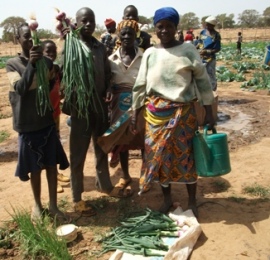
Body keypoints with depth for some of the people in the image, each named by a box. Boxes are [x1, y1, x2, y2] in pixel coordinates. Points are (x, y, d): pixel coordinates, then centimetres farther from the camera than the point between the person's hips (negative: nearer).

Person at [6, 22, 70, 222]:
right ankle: (37, 204, 30)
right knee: (35, 168, 10)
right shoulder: (13, 64, -6)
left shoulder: (47, 62, 1)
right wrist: (31, 63, -30)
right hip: (27, 125, -2)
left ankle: (53, 205, 23)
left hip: (48, 121, 2)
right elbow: (21, 89, -22)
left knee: (52, 164, 9)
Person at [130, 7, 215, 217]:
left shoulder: (188, 50, -3)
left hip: (182, 112, -2)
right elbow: (140, 85, 8)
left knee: (186, 156, 5)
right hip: (155, 113, 3)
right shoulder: (150, 54, 4)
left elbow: (203, 81, -1)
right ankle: (167, 198, 28)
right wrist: (135, 114, 6)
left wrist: (209, 112, -4)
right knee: (159, 155, 9)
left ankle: (192, 201, 23)